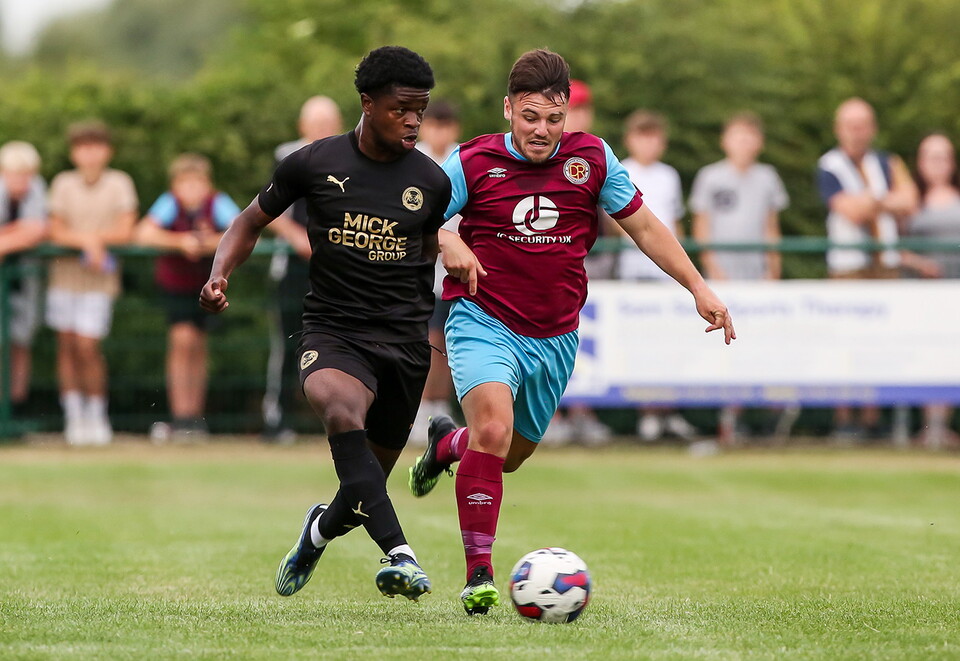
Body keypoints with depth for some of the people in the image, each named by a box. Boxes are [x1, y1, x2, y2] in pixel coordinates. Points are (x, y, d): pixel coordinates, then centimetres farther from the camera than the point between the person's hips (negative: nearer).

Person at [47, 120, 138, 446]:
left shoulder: (119, 183, 0)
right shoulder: (63, 183, 3)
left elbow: (125, 232, -3)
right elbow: (56, 232, -1)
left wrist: (92, 237, -11)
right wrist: (88, 240, -16)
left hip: (100, 275, -3)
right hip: (64, 271, 3)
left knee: (87, 345, -10)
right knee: (66, 344, 3)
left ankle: (97, 416, 3)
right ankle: (73, 416, 11)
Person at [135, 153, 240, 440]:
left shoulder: (218, 204, -19)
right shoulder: (170, 203, -21)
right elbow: (144, 233, -31)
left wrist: (215, 242, -40)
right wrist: (180, 241, -39)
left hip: (206, 284, 2)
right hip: (174, 283, -2)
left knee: (197, 346, 8)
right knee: (182, 339, -15)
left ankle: (195, 417, 18)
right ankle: (181, 416, -16)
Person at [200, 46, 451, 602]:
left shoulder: (432, 181, 3)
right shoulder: (314, 164, -3)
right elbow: (252, 223, 11)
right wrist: (219, 275, -5)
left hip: (404, 341, 3)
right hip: (332, 331, -3)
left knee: (369, 483, 9)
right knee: (341, 408, -36)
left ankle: (321, 529, 46)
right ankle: (401, 556, -44)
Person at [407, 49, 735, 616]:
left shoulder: (592, 158, -2)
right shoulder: (473, 163, -8)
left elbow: (643, 226, 8)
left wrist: (698, 287, 3)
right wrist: (445, 241, -23)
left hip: (554, 338, 4)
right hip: (484, 322, -4)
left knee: (511, 456, 17)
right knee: (493, 429, -28)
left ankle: (447, 443, 53)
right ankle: (479, 574, -22)